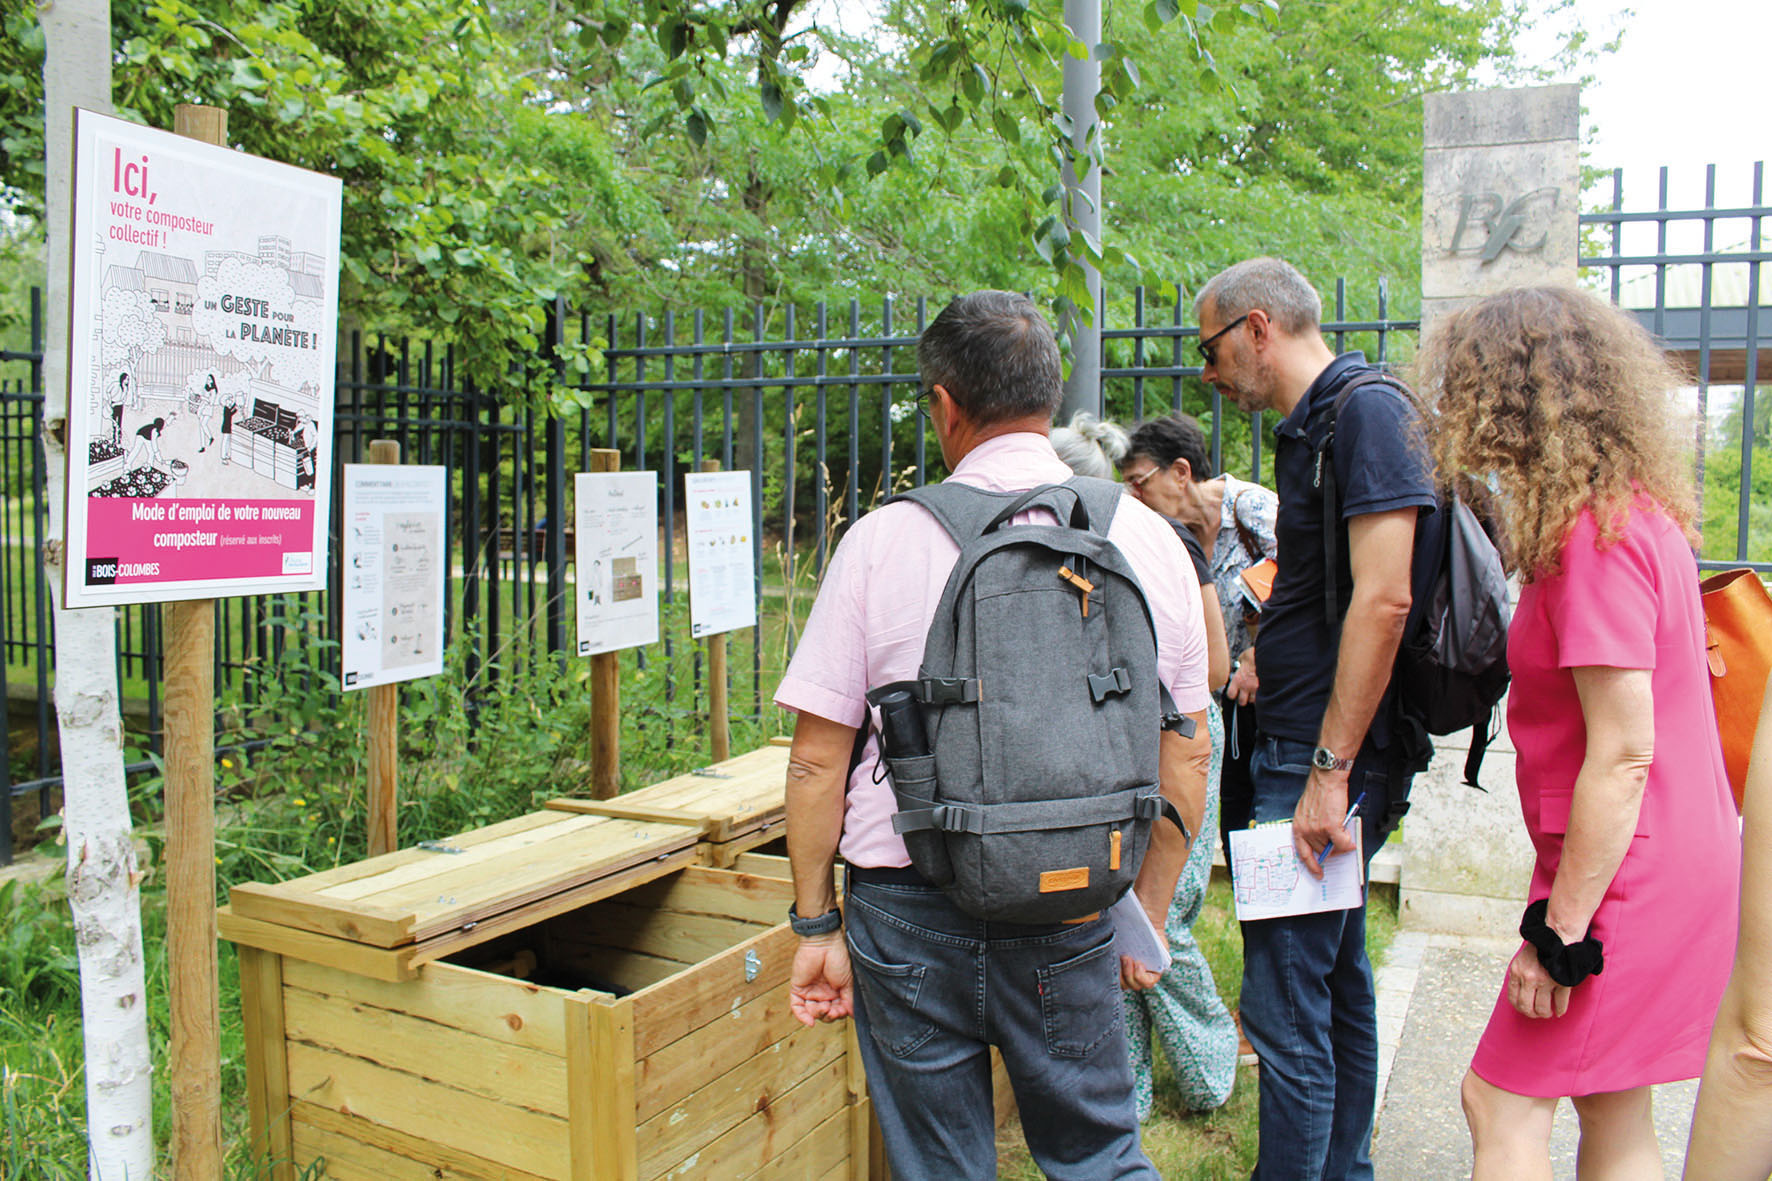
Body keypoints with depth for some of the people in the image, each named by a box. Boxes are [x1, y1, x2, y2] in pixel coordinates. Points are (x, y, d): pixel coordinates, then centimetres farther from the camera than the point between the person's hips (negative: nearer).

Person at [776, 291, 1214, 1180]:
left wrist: (816, 925, 3)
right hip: (1076, 912, 2)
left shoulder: (882, 540, -9)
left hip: (907, 910, -1)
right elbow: (1186, 755, 3)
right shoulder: (1147, 538, -1)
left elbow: (817, 760, -7)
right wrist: (1149, 915, 13)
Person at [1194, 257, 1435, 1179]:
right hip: (1314, 751, 10)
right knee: (1336, 983, 19)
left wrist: (1329, 773, -23)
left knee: (1284, 1006, -6)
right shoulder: (1314, 427, 16)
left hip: (1333, 755, -10)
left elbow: (1382, 599, -23)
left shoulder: (1368, 411, -14)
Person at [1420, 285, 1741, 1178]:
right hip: (1678, 862, 9)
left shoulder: (1595, 535, -21)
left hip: (1619, 873, -9)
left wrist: (1561, 934, -19)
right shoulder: (1639, 508, 10)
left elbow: (1623, 753, -23)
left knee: (1502, 1104, 0)